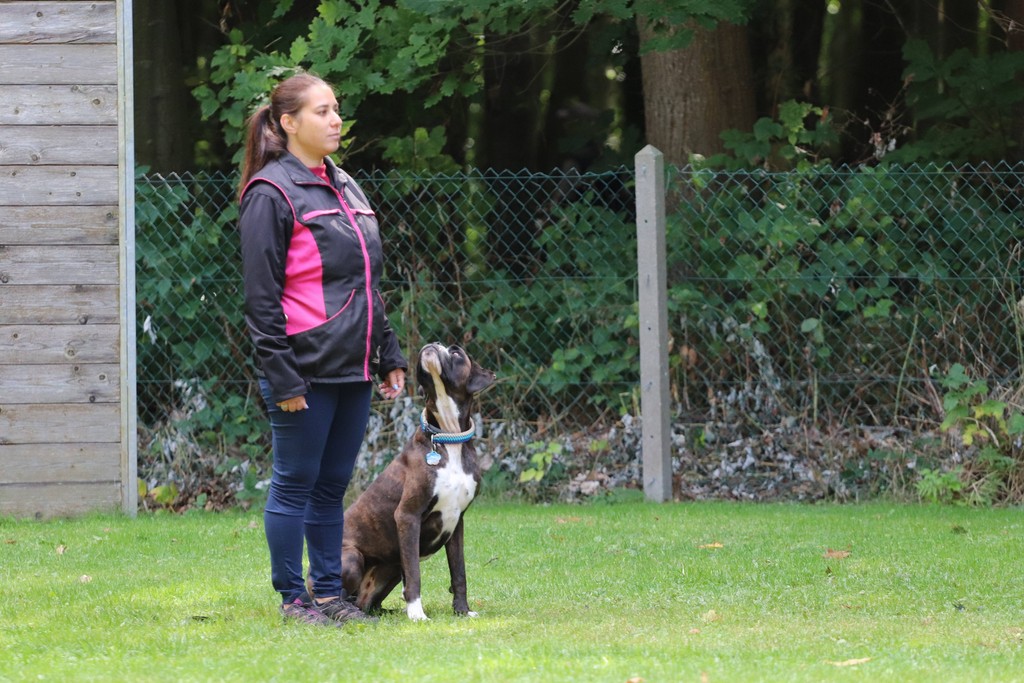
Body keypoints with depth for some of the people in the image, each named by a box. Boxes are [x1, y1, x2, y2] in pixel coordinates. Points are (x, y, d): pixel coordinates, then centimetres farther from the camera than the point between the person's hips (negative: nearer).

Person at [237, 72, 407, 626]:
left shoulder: (344, 187, 16)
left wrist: (388, 356, 17)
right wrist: (282, 378, -17)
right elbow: (261, 295, -13)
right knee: (295, 485, 0)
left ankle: (329, 592, 18)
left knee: (332, 486, 12)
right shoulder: (271, 194, -10)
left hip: (352, 371, 8)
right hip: (306, 370, -8)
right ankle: (293, 598, 6)